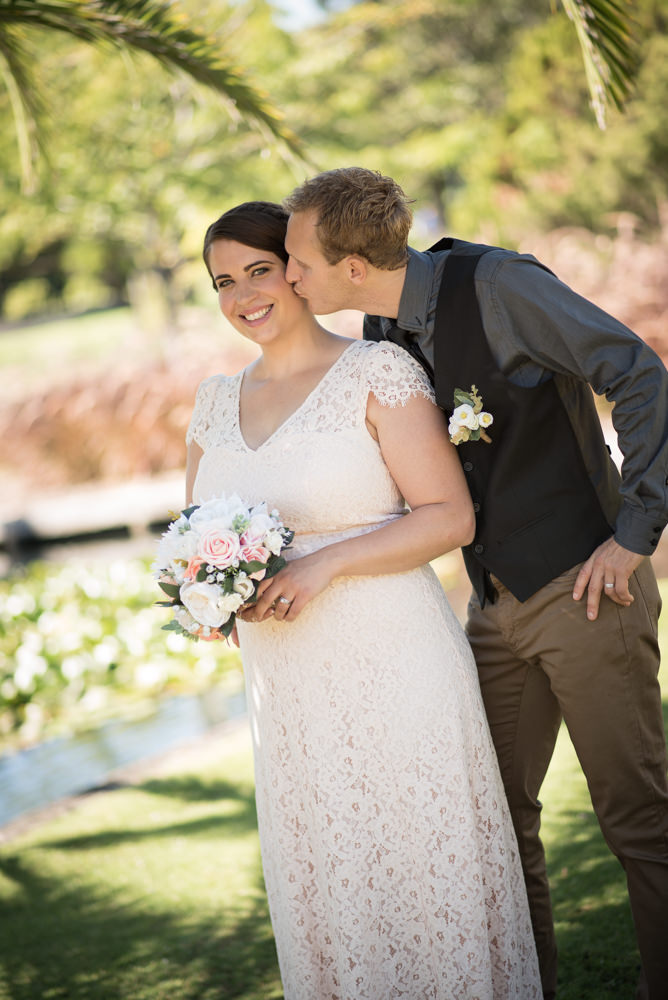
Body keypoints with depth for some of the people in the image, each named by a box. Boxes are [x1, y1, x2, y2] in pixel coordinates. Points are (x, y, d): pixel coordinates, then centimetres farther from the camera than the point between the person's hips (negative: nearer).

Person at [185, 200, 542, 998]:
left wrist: (325, 565, -21)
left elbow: (449, 517, -10)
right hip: (287, 692, 5)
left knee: (422, 873, 3)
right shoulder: (216, 400, 12)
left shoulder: (376, 372, -5)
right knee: (324, 894, 11)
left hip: (392, 672, -5)